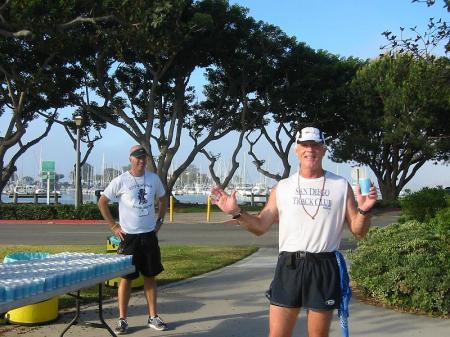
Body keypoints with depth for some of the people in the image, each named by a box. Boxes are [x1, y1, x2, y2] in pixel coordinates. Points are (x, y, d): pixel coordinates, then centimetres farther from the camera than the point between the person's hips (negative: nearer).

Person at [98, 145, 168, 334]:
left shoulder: (154, 179, 3)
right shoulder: (121, 181, -9)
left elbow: (163, 199, 19)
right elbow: (102, 202, -2)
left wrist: (159, 221, 9)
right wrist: (113, 226, -5)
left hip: (149, 235, 4)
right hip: (129, 236, -4)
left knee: (150, 276, 10)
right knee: (126, 278, 1)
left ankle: (153, 317, 19)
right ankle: (122, 320, 10)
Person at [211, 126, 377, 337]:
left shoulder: (341, 186, 3)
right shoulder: (282, 187, 8)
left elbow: (358, 231, 5)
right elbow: (260, 226, 10)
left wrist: (363, 211, -15)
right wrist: (236, 213, -5)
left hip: (324, 267, -1)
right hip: (288, 266, 1)